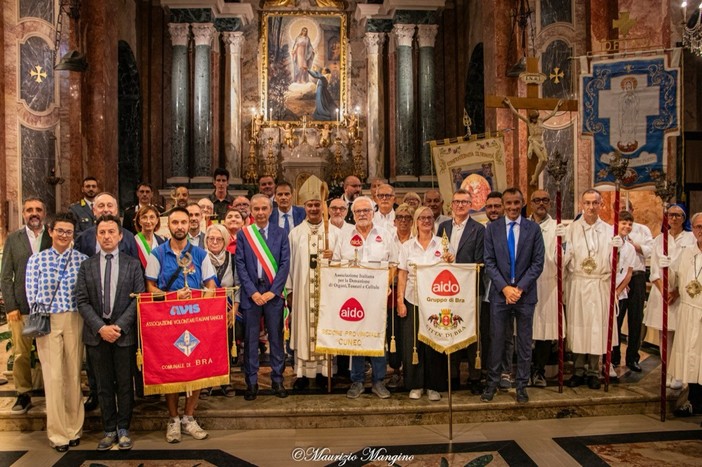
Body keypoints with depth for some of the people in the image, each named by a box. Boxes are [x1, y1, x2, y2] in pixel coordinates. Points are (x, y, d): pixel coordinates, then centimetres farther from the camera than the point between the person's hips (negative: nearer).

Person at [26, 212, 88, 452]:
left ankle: (74, 428, 20)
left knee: (74, 375, 7)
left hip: (74, 320, 1)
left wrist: (84, 317, -6)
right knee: (53, 377, 0)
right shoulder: (36, 259, 4)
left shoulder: (82, 259, 3)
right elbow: (31, 294, 4)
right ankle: (57, 432, 12)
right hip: (47, 321, 0)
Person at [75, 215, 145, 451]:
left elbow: (138, 298, -4)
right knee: (104, 385, 9)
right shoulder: (87, 265, 6)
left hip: (124, 332, -1)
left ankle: (123, 430, 18)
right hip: (96, 333, 2)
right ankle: (109, 430, 20)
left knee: (125, 384, 5)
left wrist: (119, 326, -13)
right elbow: (82, 301, 1)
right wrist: (100, 327, -10)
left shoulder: (133, 264, 2)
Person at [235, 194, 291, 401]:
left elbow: (285, 264, 0)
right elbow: (240, 265, -1)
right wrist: (253, 292, -9)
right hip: (251, 293, 0)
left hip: (273, 293, 0)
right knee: (250, 339, 6)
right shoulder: (243, 234, 3)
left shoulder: (280, 233, 4)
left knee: (276, 337, 7)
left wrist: (273, 291, -9)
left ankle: (277, 380, 19)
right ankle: (251, 382, 16)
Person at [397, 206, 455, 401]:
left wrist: (449, 261, -17)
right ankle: (415, 385, 17)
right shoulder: (407, 246, 5)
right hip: (412, 301, 1)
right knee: (412, 343, 3)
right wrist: (400, 301, -3)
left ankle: (434, 386, 17)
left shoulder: (442, 244, 3)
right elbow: (402, 275, 4)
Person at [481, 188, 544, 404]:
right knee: (496, 340, 5)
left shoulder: (533, 228, 1)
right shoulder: (492, 228, 2)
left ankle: (521, 385, 21)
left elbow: (538, 263, -2)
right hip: (500, 293, 0)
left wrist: (520, 288, -11)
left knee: (524, 342, 9)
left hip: (525, 293, 0)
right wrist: (505, 287, -11)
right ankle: (492, 382, 18)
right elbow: (489, 262, -1)